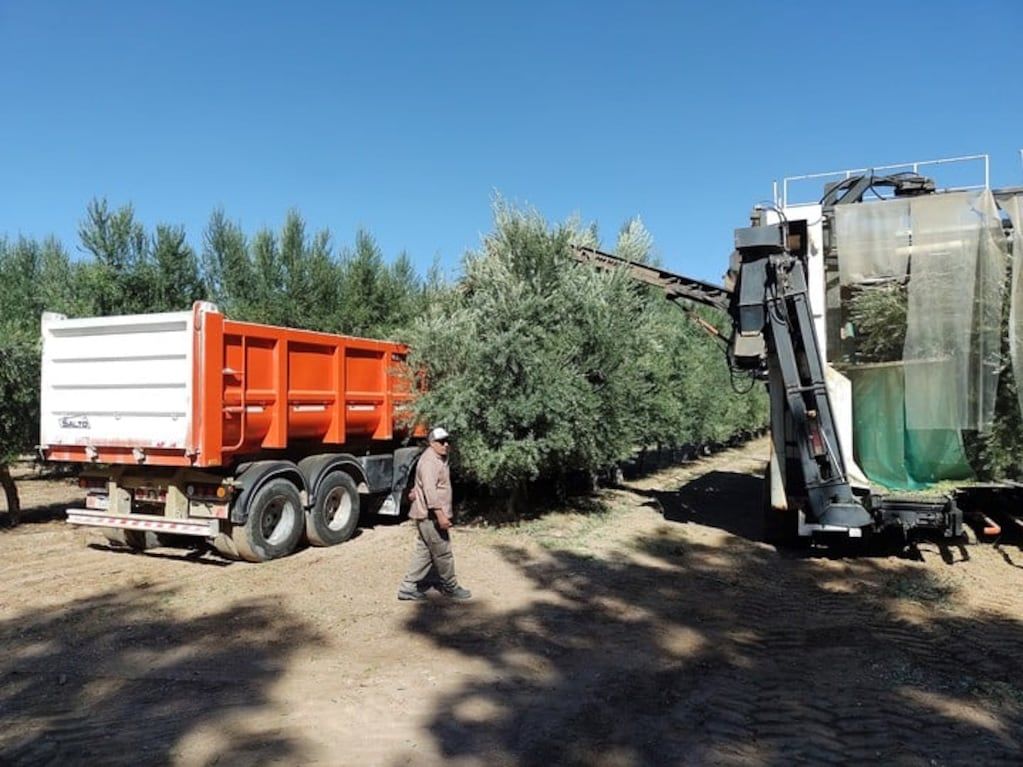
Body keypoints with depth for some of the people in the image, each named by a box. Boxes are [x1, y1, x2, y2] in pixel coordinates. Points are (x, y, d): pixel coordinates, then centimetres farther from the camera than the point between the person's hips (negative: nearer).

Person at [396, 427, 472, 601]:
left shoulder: (439, 459, 15)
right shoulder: (429, 461, -19)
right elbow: (430, 490, -26)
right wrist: (440, 515, -29)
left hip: (428, 516, 10)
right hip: (430, 516, -10)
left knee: (423, 552, 13)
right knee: (443, 553, 2)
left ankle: (408, 587, 17)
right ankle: (450, 587, 15)